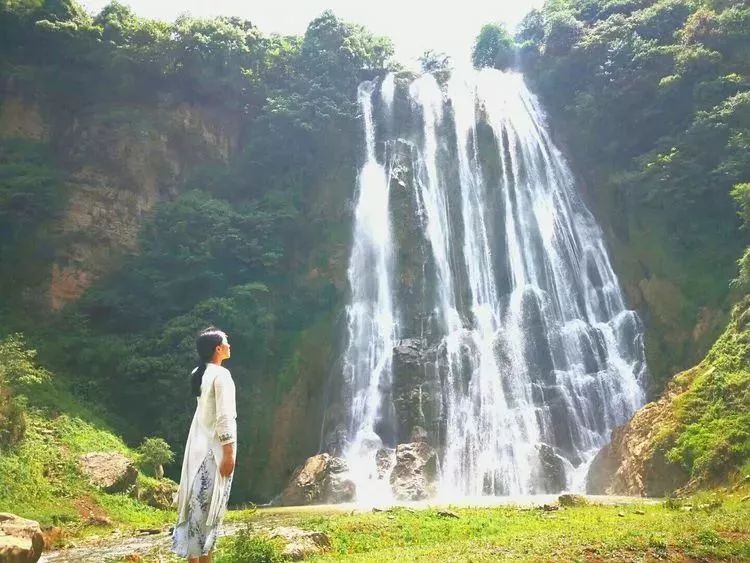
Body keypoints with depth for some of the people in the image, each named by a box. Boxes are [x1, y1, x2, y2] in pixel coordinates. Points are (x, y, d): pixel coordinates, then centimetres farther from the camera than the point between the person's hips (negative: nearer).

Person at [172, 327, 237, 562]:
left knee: (198, 499, 11)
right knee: (208, 503, -3)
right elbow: (224, 417, -20)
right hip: (215, 448, -8)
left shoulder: (199, 374, 8)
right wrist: (228, 453, -19)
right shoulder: (221, 374, -17)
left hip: (200, 444, 9)